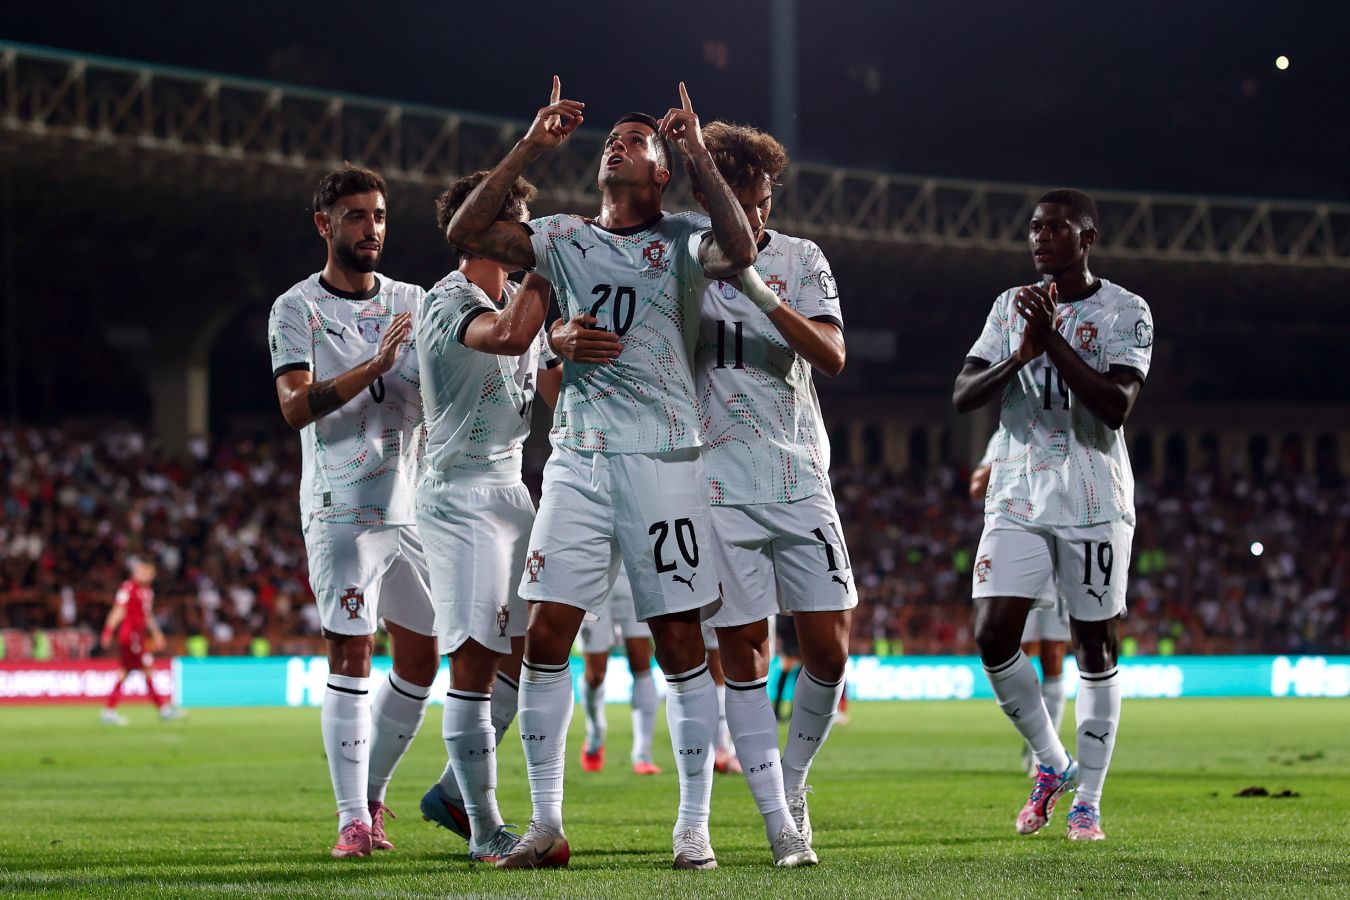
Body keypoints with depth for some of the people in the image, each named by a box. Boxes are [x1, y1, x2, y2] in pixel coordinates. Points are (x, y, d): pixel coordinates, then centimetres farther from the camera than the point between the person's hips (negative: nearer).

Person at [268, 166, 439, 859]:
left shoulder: (413, 304, 13)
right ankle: (353, 818, -13)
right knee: (350, 656, -12)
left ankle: (371, 793, 20)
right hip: (342, 509, -5)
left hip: (413, 508, 5)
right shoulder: (297, 309, -1)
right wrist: (374, 365, -23)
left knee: (420, 660, 5)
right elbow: (296, 407, -14)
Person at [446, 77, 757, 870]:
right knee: (547, 635, -4)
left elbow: (739, 252, -20)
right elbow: (466, 232, 1)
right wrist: (531, 149, -3)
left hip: (663, 458, -3)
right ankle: (547, 825, 2)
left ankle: (694, 827, 6)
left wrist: (701, 156, -17)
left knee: (680, 645, -1)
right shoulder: (567, 239, 12)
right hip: (578, 458, 3)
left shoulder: (682, 240, 3)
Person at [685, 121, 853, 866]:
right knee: (742, 651, -3)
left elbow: (832, 355, -9)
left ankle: (793, 779, 20)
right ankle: (779, 823, 1)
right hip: (719, 488, -1)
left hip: (800, 483, 1)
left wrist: (761, 294, -22)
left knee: (828, 646, -3)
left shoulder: (800, 261, 4)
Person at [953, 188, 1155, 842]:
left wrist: (1053, 340, -21)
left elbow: (1117, 405, -16)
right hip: (1016, 498, 3)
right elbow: (962, 395, 4)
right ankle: (1050, 763, 12)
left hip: (1094, 503, -3)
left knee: (1095, 647, 0)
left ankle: (1087, 800, 9)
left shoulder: (1125, 313, -2)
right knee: (993, 636, -9)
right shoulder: (1010, 306, 11)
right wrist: (1020, 356, -13)